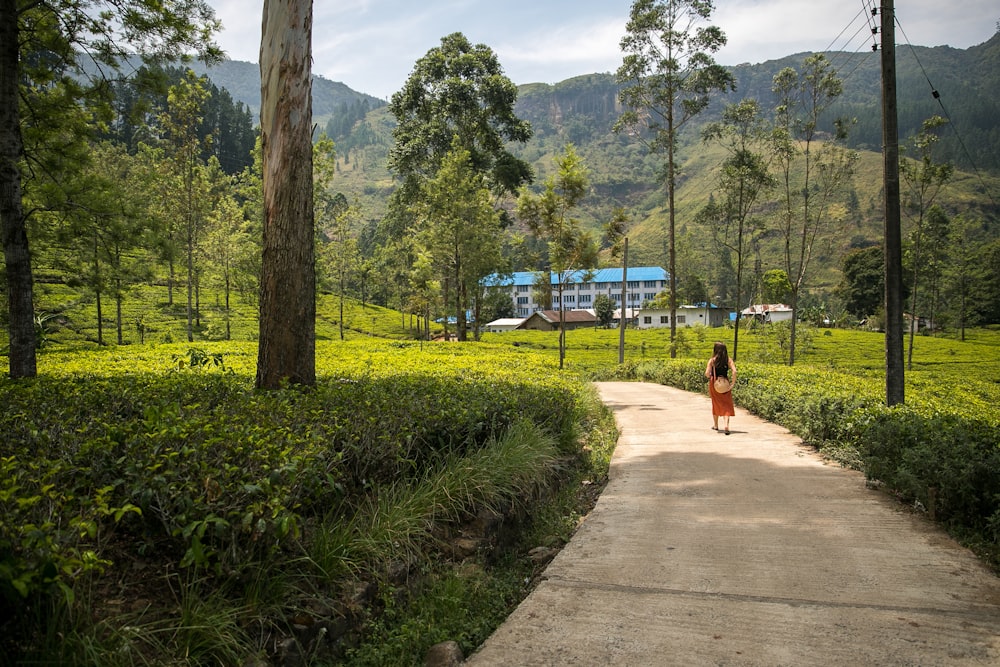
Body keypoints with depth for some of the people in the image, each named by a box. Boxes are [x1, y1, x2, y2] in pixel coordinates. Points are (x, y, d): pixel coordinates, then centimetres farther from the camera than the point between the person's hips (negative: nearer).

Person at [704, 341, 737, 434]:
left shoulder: (712, 360, -7)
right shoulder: (728, 360, -3)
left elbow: (707, 373, -14)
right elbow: (734, 371, -15)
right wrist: (733, 383, -7)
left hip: (714, 384, 0)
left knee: (716, 404, 17)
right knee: (726, 404, 3)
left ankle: (716, 425, 29)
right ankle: (726, 424, -17)